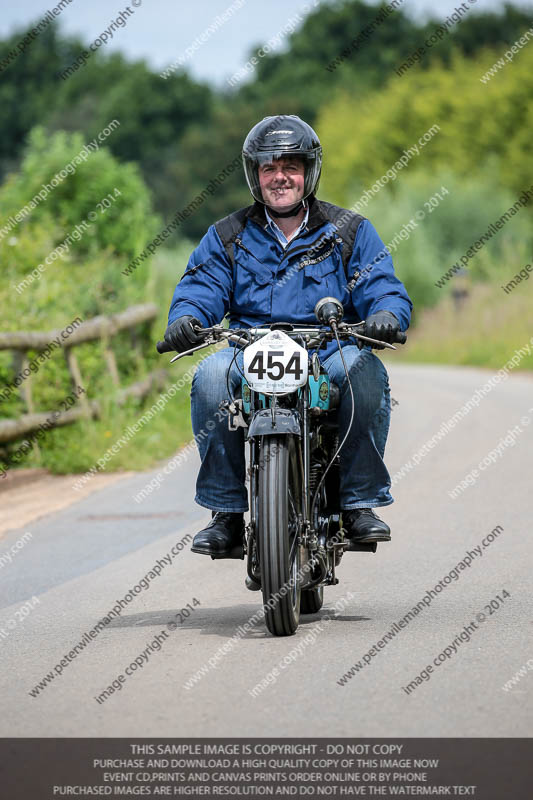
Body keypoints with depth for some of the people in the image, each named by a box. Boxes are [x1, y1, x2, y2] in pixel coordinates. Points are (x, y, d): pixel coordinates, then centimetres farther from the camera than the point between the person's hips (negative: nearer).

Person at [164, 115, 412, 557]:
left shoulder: (351, 231, 11)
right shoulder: (228, 237, 15)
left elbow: (383, 287, 2)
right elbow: (201, 288, 4)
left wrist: (386, 314, -23)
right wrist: (185, 318, -20)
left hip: (331, 351, -1)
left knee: (365, 371, -34)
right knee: (211, 375, -31)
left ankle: (360, 502, -23)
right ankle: (226, 512, -23)